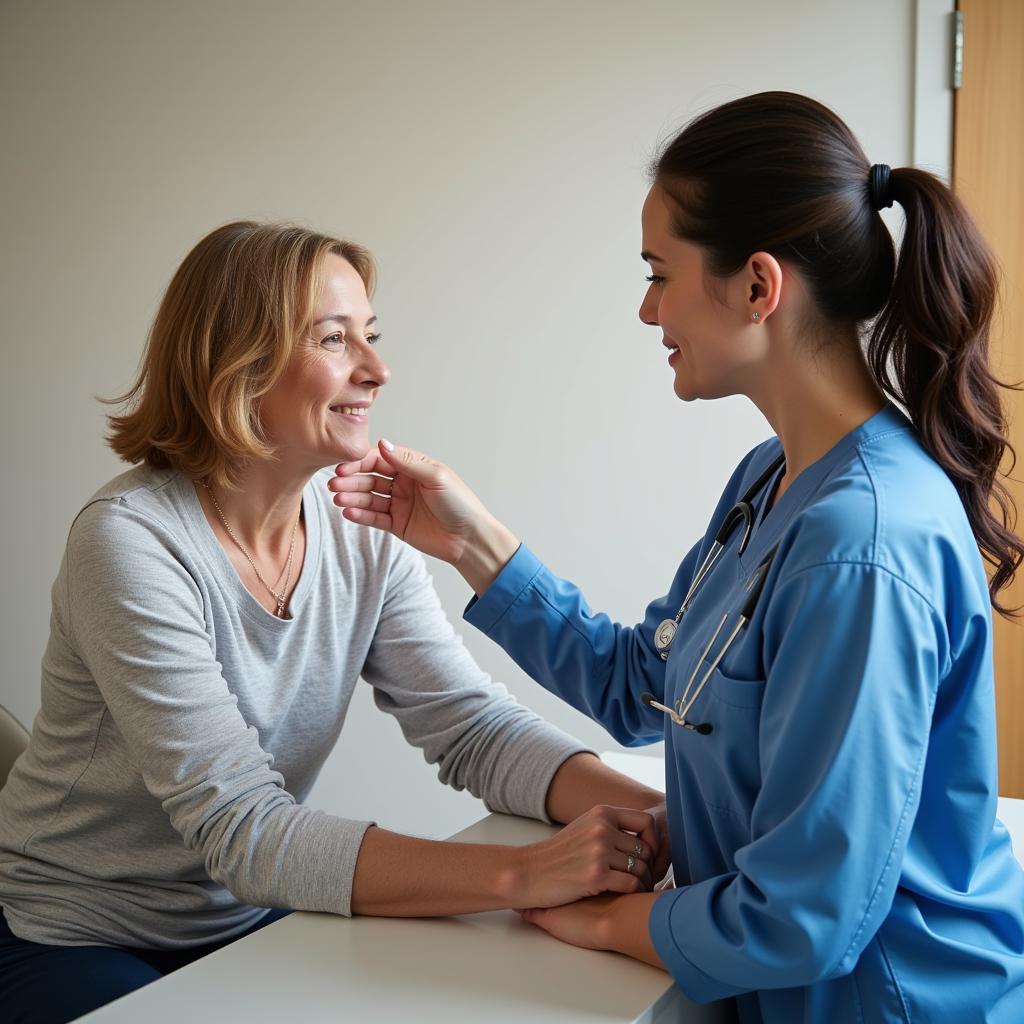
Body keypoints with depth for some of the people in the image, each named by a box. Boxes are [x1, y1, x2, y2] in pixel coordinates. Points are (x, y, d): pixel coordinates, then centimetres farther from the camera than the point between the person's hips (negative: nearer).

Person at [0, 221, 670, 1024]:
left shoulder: (363, 537, -4)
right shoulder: (131, 543, -23)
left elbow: (473, 726, -9)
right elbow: (241, 831, -29)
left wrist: (648, 811, -28)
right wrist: (522, 874, -37)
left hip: (253, 922, 6)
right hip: (75, 948, -6)